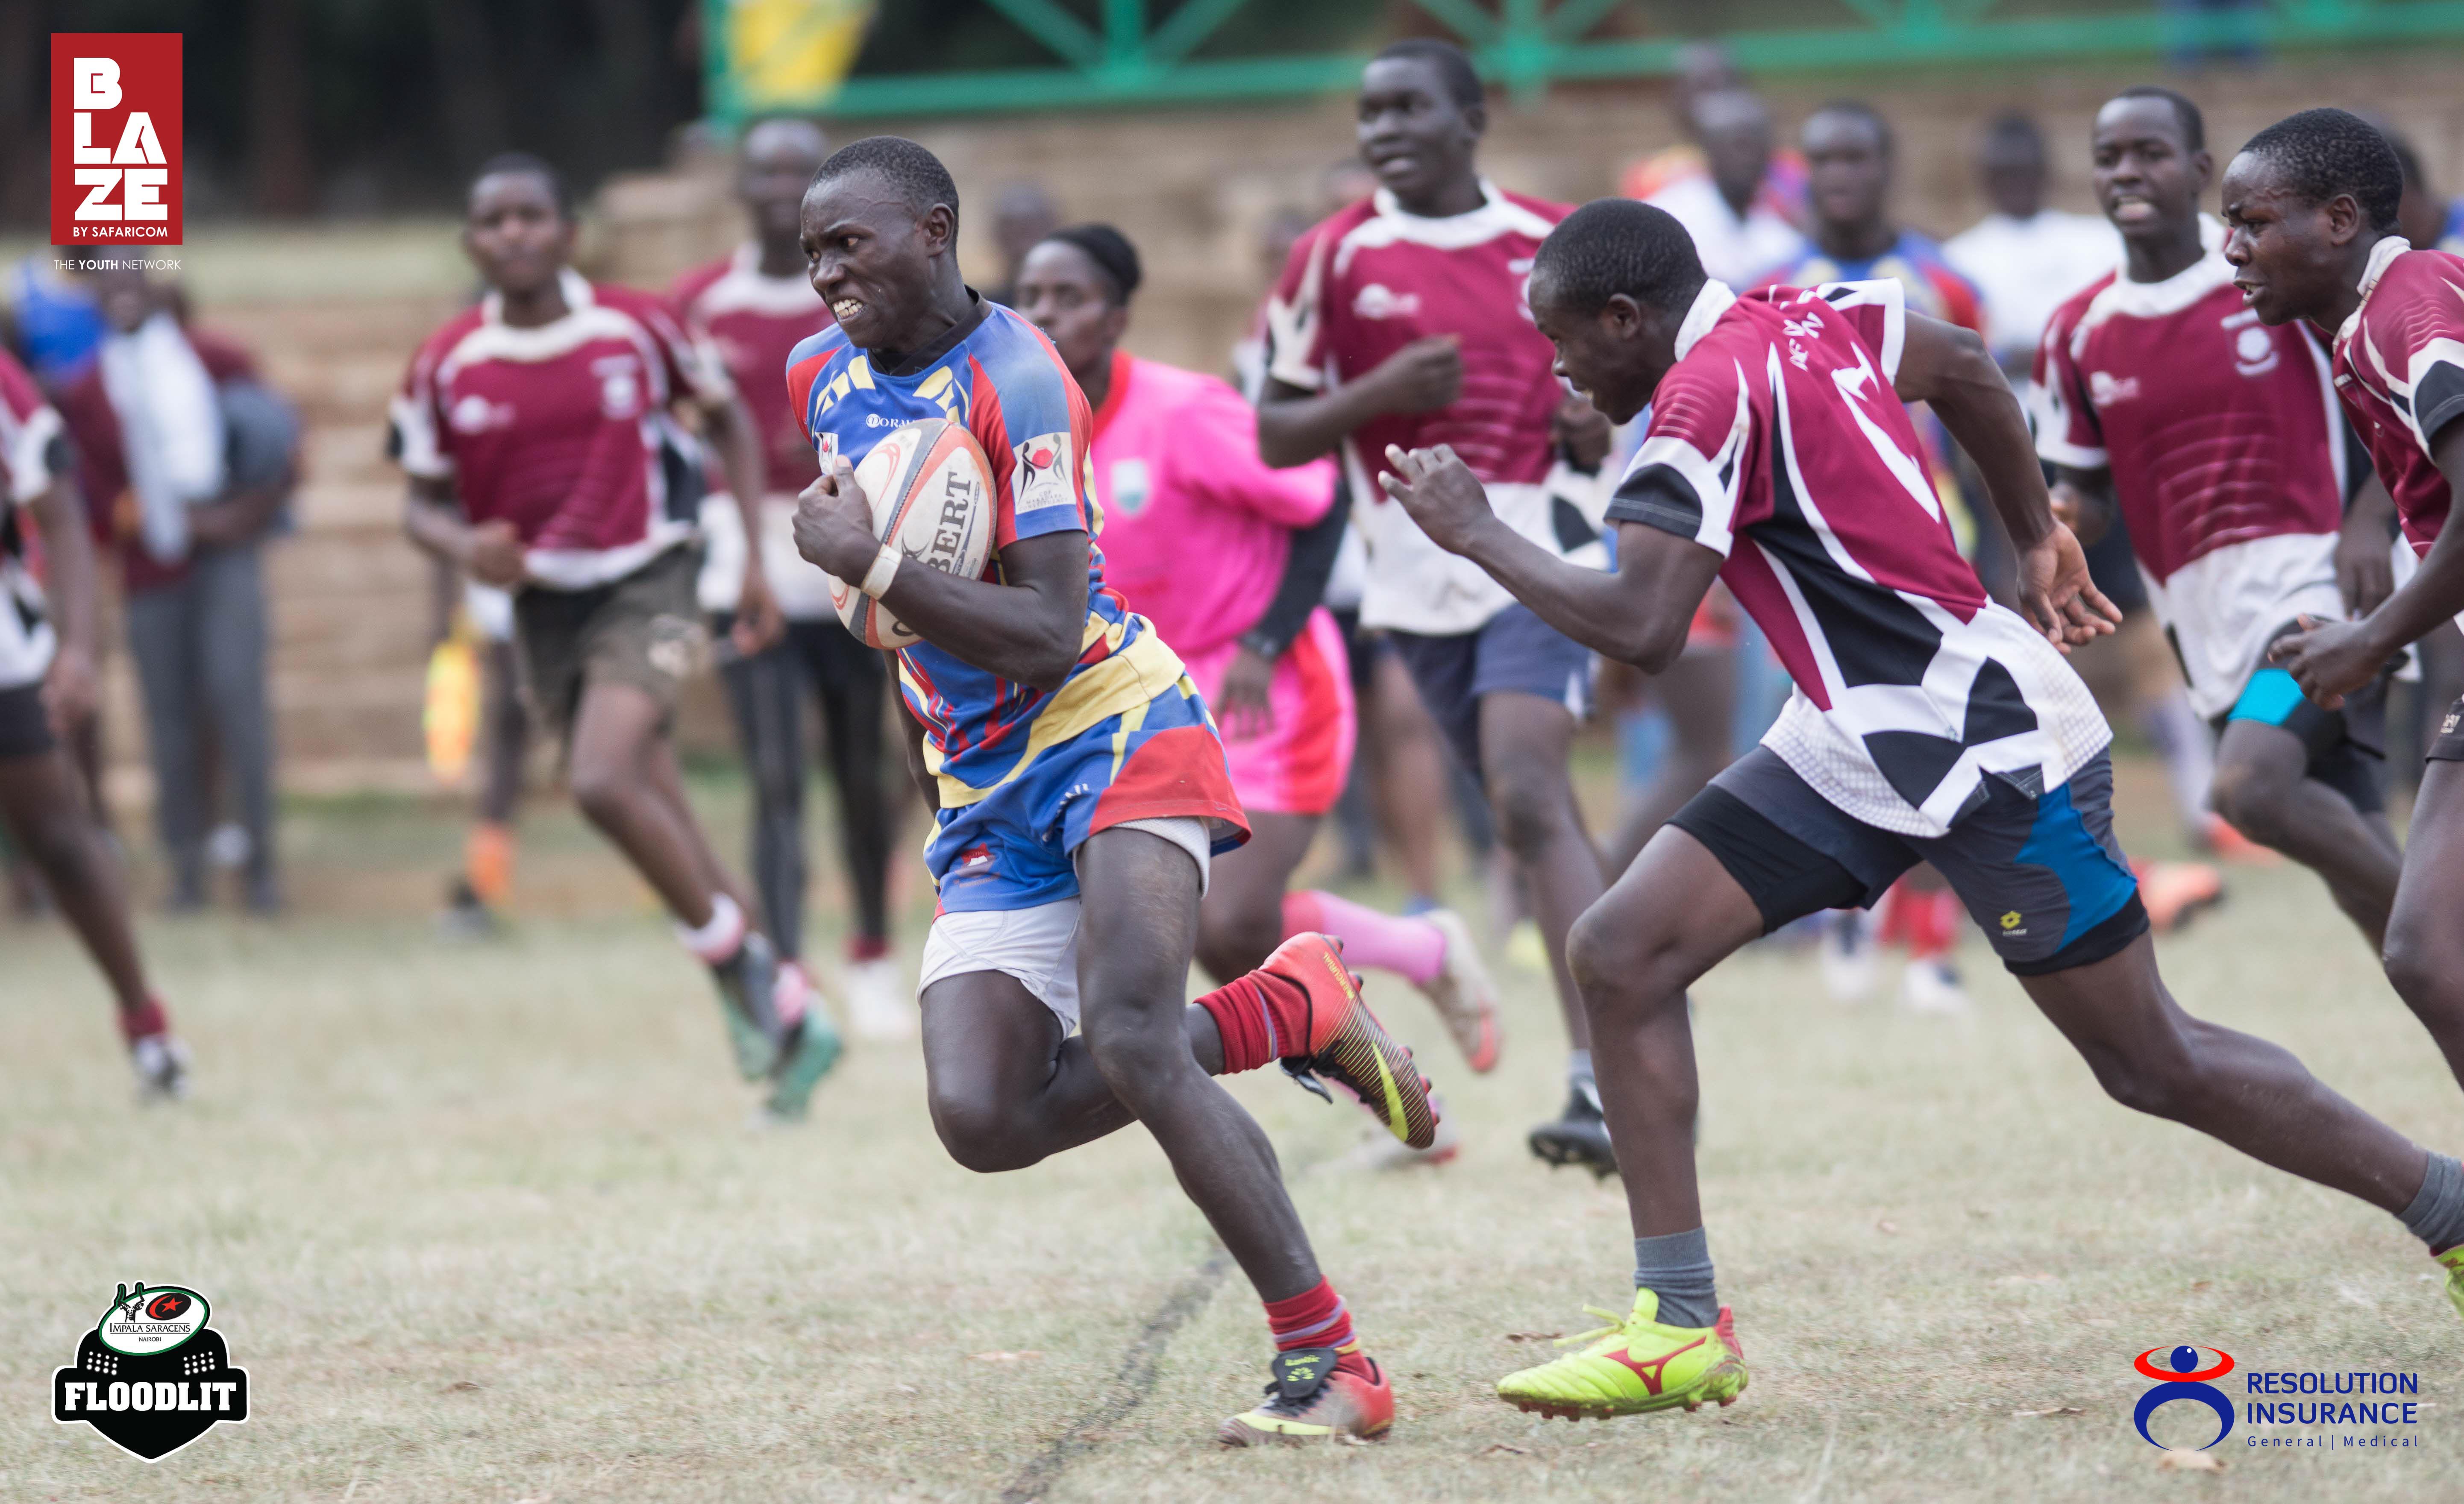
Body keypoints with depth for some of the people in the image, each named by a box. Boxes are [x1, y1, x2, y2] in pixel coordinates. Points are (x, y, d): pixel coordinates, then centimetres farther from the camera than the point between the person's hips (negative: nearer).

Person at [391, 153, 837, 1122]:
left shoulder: (635, 328, -8)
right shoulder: (447, 367, -4)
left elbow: (728, 417, 7)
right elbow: (422, 504, 5)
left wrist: (754, 560, 2)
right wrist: (463, 547, -18)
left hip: (645, 587, -4)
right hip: (543, 607, 4)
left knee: (603, 782, -26)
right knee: (658, 822, 9)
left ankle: (729, 952, -7)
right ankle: (785, 1019, 22)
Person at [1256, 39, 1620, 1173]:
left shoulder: (1556, 242, 6)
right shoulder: (1335, 257, 4)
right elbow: (1276, 435, 4)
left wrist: (1597, 428, -1)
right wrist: (1379, 395, -14)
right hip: (1421, 578, 3)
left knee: (1529, 794, -22)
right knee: (1530, 814, 9)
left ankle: (1601, 1081, -29)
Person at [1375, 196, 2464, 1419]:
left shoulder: (1709, 393, -20)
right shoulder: (1809, 317, 6)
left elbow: (1639, 627, -28)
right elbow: (1964, 367, 23)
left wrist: (1479, 536, -15)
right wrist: (2036, 540, 30)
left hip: (1988, 750, -10)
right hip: (1855, 749, 10)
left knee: (2155, 1067, 1)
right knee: (1622, 953, -2)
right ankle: (1680, 1327, -1)